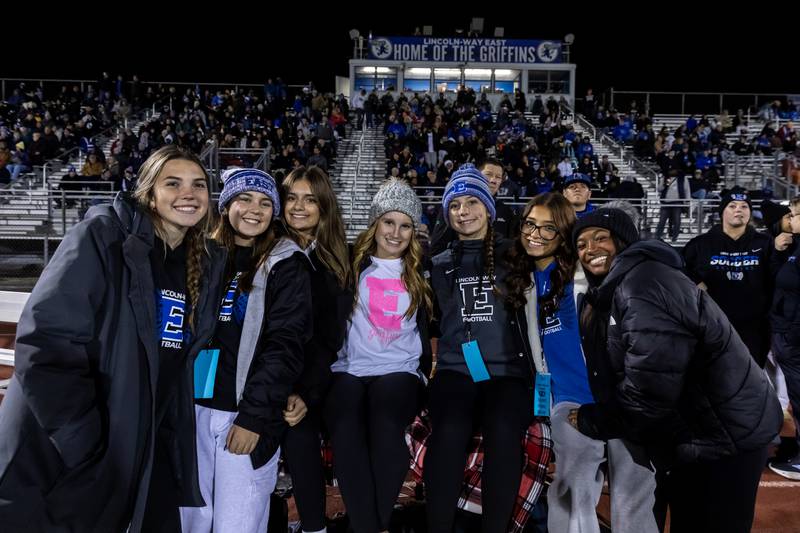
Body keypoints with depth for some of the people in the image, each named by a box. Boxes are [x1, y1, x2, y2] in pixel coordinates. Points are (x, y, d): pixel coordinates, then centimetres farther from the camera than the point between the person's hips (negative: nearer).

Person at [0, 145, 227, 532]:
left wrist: (174, 430, 6)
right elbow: (45, 344, -19)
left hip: (151, 453, 6)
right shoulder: (102, 236, -13)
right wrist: (84, 441, -20)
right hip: (61, 457, -5)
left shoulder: (208, 263, 5)